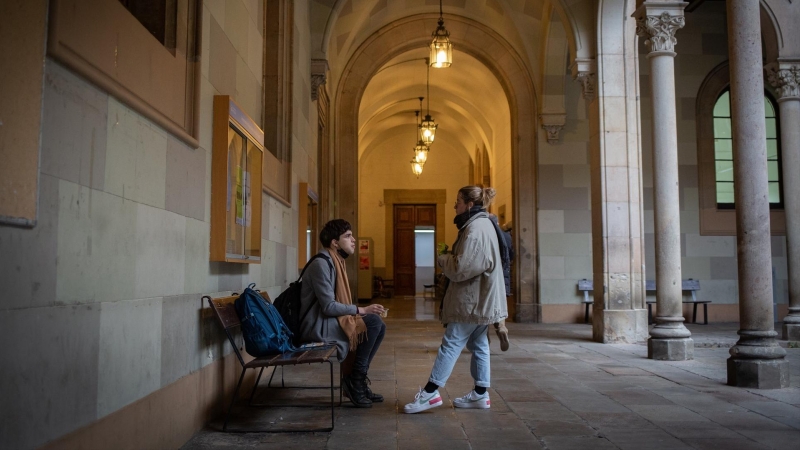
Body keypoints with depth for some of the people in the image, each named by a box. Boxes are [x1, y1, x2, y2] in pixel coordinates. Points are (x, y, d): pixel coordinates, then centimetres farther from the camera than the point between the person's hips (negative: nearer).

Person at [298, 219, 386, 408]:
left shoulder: (336, 263, 13)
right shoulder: (321, 264, -18)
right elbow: (328, 307, -23)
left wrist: (362, 310, -1)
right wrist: (362, 310, -19)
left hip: (328, 320, 10)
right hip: (317, 325, -10)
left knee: (379, 327, 3)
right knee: (373, 322, -20)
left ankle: (357, 379, 7)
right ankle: (355, 380, -8)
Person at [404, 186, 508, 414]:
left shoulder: (474, 229, -18)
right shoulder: (483, 224, 16)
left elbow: (461, 267, -22)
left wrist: (442, 259, -4)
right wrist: (450, 258, 5)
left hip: (472, 300, -10)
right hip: (481, 299, 10)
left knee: (451, 344, -6)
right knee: (479, 345, 12)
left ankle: (430, 392, -2)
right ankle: (480, 394, 17)